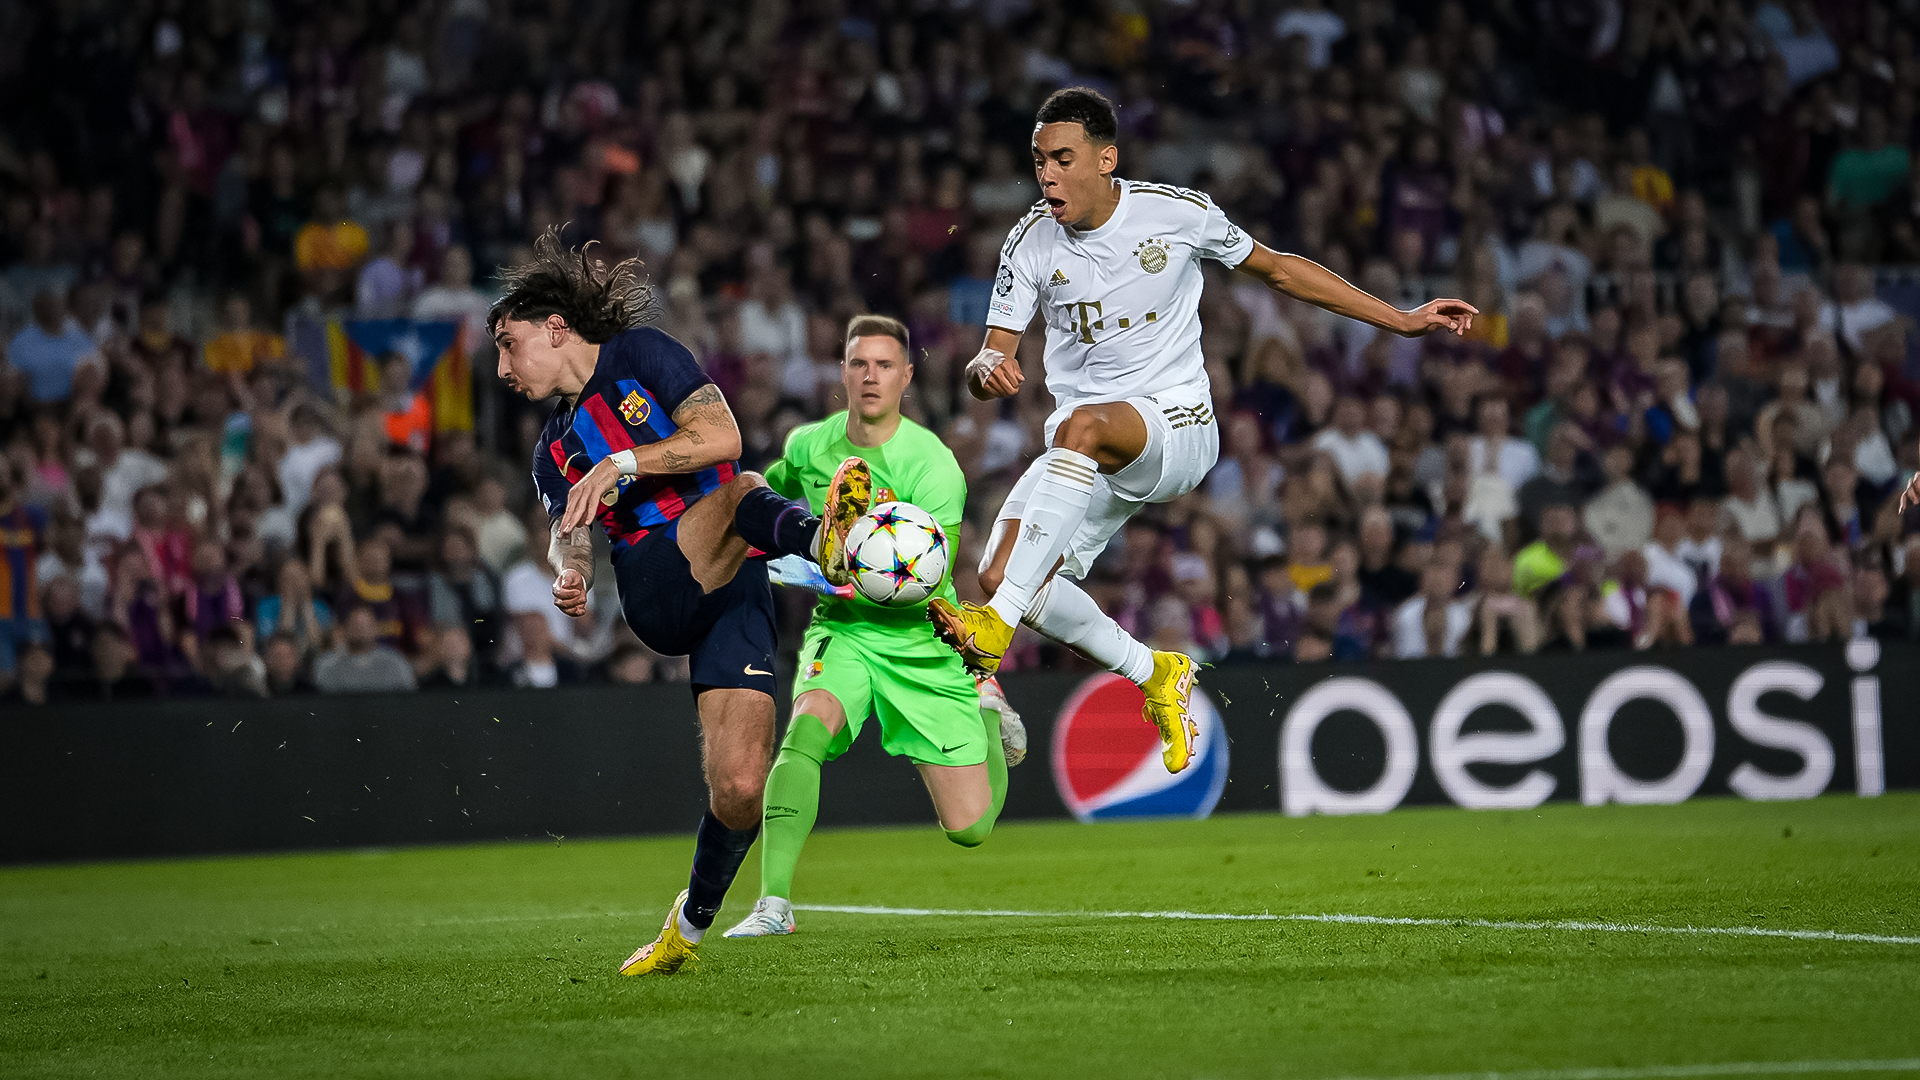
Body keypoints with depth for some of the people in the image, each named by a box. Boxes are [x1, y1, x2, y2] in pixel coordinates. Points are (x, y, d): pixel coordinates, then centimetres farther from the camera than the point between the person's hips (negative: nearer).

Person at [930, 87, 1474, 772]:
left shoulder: (1178, 213, -5)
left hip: (1176, 426, -4)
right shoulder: (1032, 242, 0)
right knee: (999, 573, -16)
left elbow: (1278, 270, 10)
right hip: (1087, 456, 4)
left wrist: (1402, 321, 11)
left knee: (1080, 426, -38)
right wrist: (987, 368, -27)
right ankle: (1155, 675, 7)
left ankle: (994, 629, -45)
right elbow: (991, 358, 1)